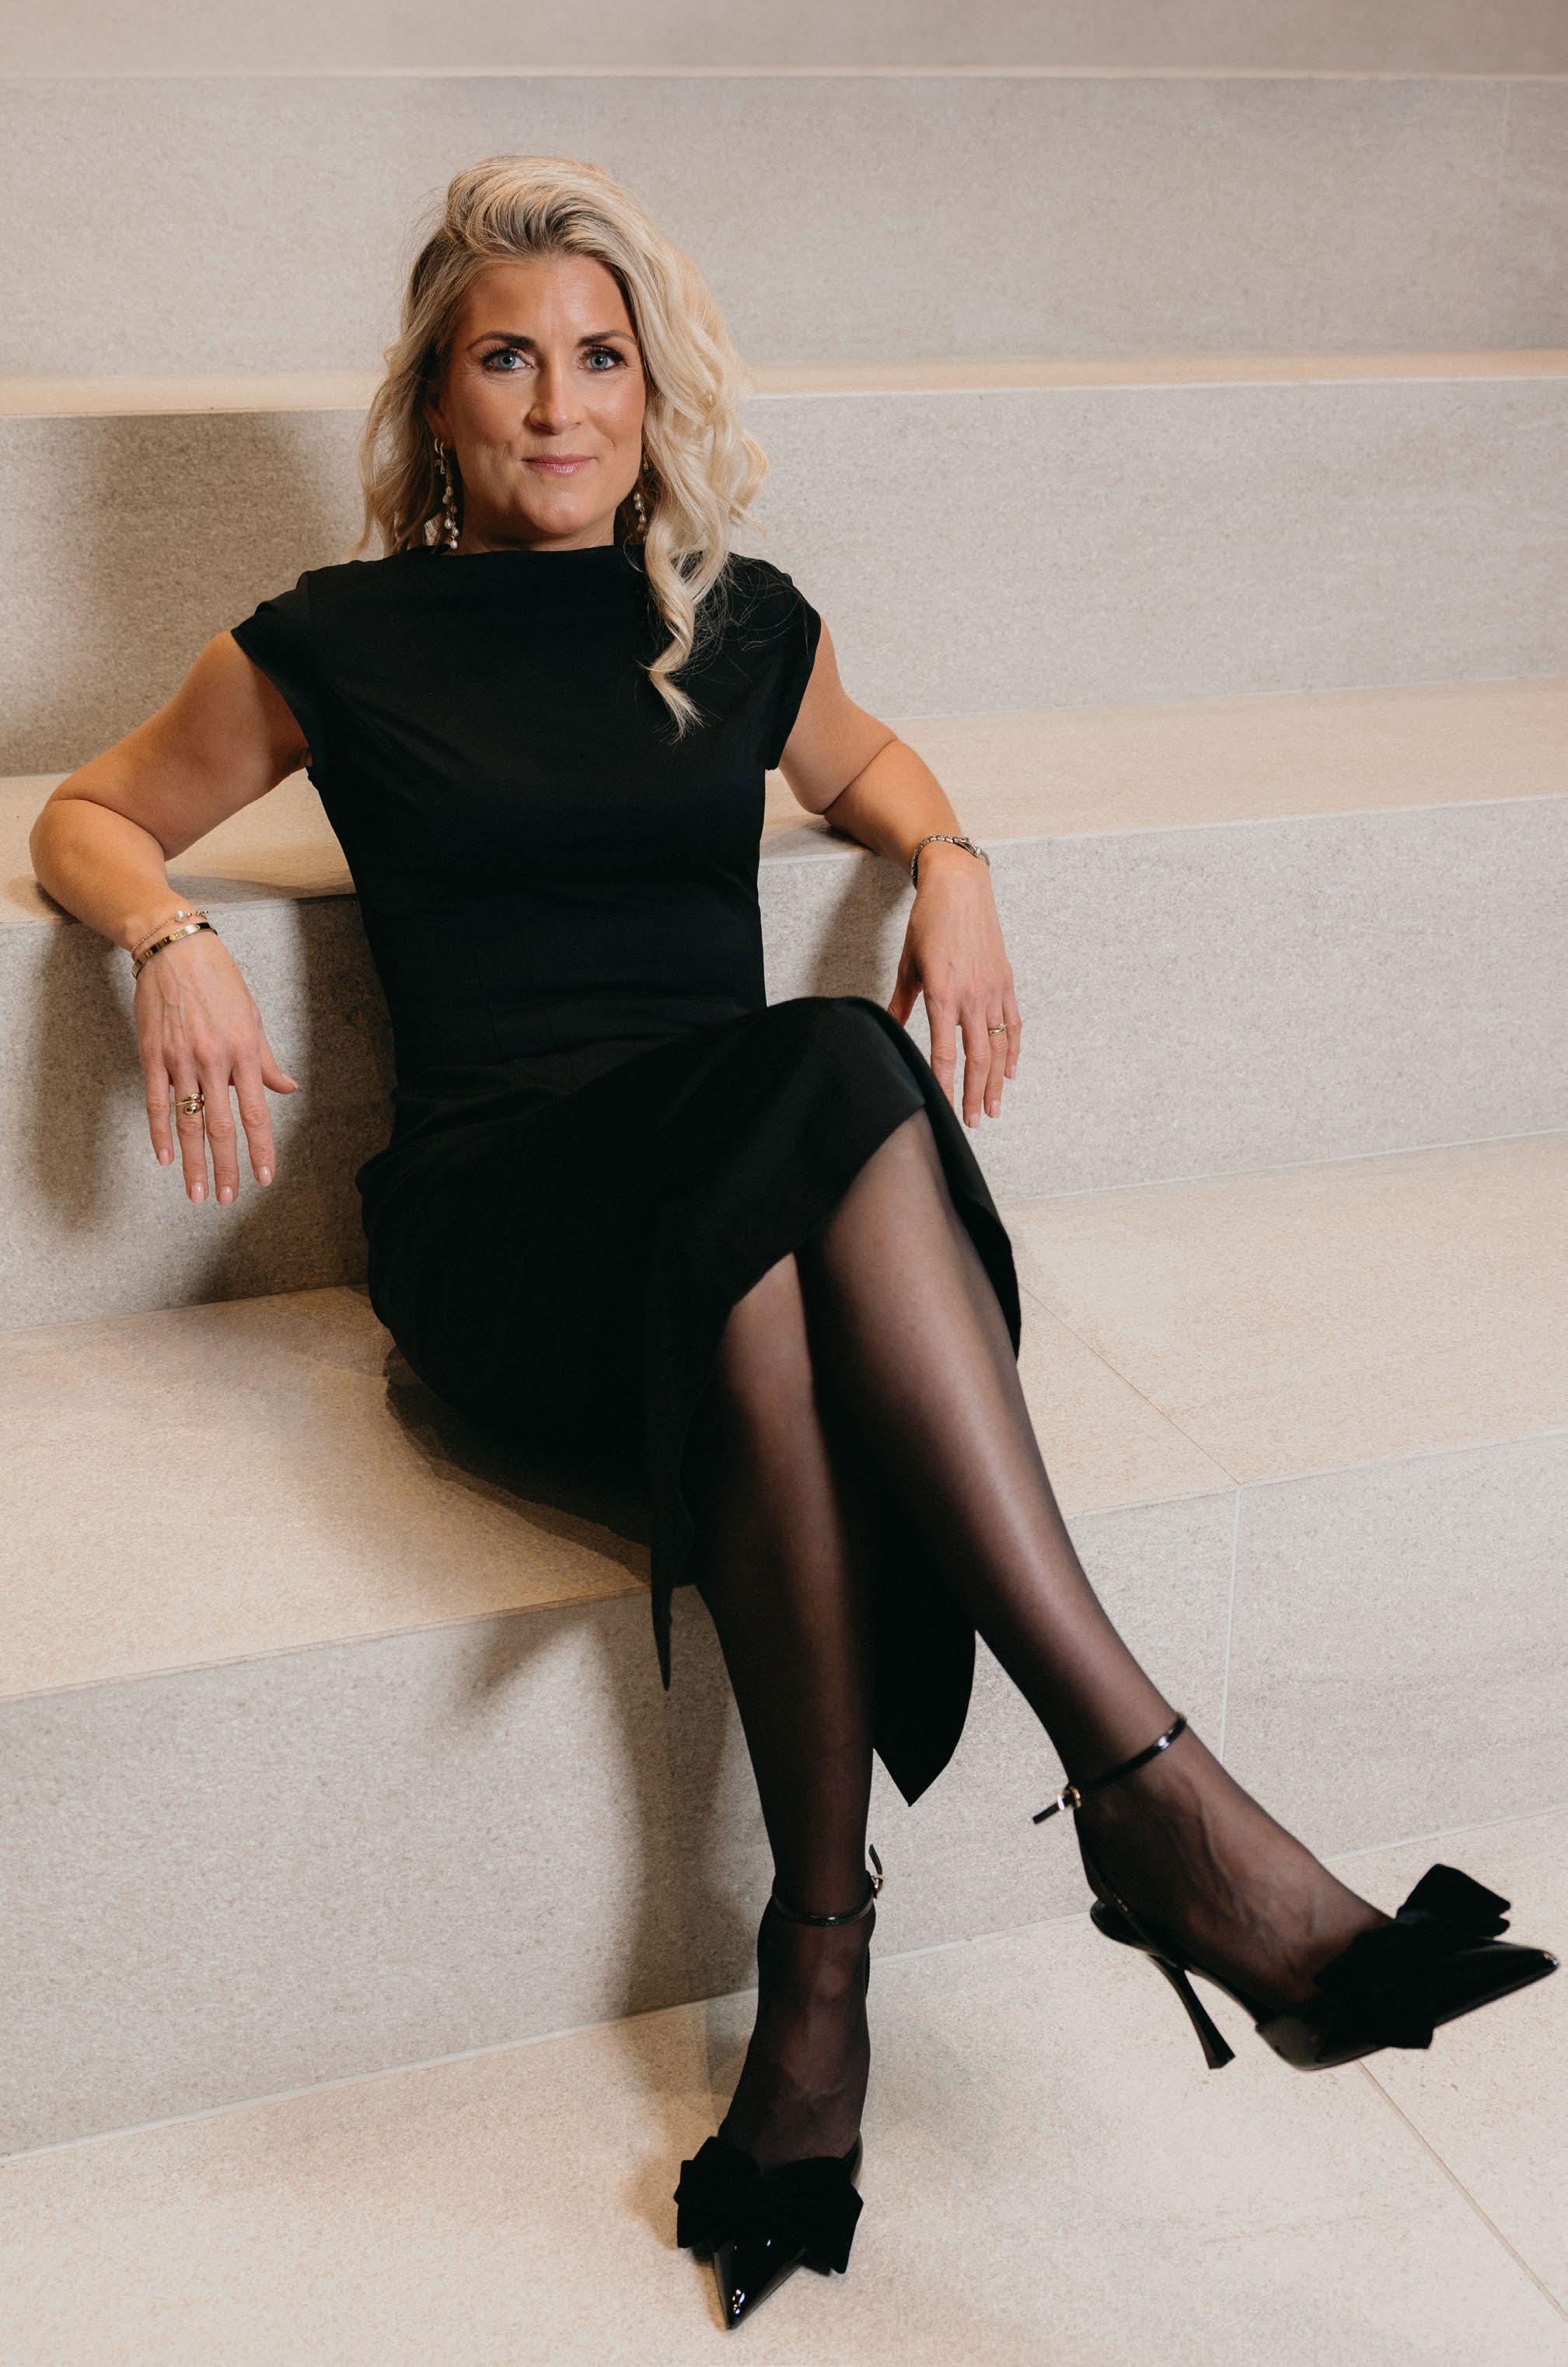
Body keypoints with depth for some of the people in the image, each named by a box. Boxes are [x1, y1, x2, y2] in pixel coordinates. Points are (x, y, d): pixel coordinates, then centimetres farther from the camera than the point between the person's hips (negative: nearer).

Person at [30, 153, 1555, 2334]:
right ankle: (1150, 1782, -38)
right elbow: (92, 819, 21)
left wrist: (948, 866, 14)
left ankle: (823, 1955, -32)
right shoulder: (341, 643, 10)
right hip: (498, 1234, -2)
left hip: (754, 1218, 2)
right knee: (818, 1076, -36)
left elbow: (859, 760, 37)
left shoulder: (742, 626, 16)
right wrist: (172, 942, -1)